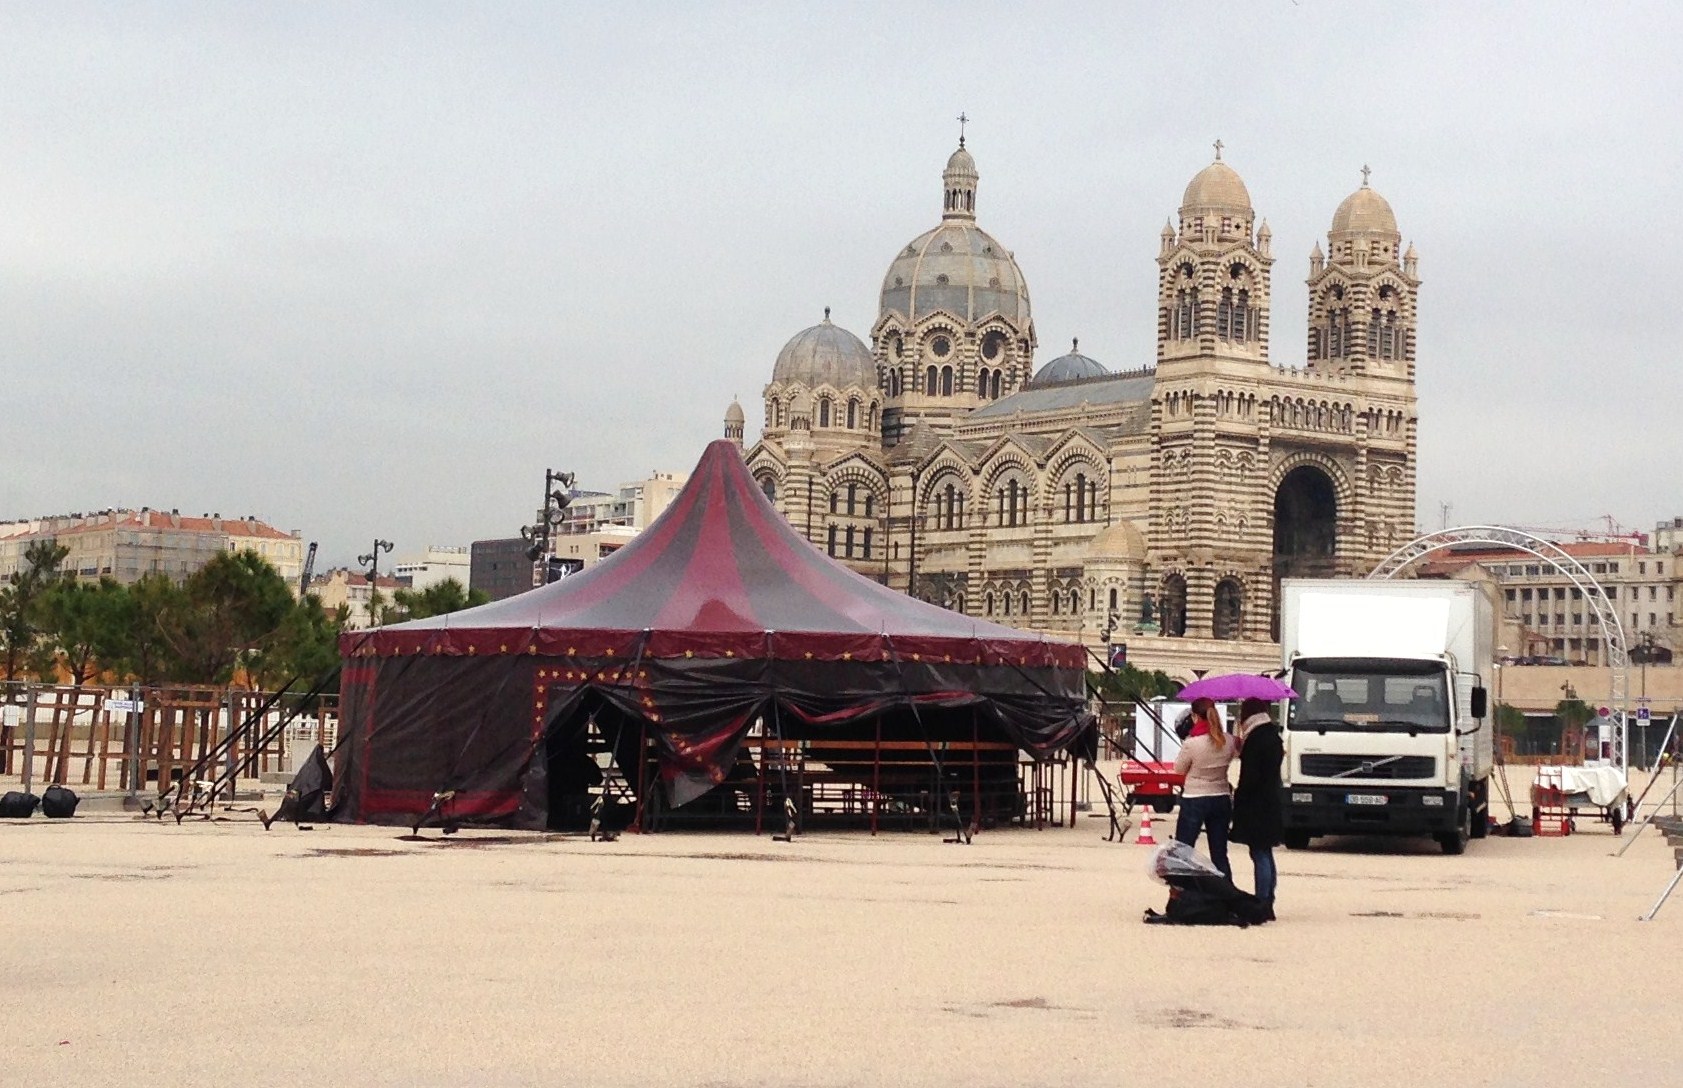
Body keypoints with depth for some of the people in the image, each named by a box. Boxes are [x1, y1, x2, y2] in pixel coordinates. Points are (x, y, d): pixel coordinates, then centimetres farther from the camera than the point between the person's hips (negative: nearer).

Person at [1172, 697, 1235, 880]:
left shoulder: (1192, 744, -20)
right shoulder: (1228, 741, -5)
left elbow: (1179, 769, -4)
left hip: (1194, 801, -5)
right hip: (1221, 799, 5)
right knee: (1220, 854, 11)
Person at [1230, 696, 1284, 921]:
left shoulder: (1256, 739, -17)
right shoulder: (1272, 736, 11)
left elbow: (1251, 777, -20)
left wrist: (1238, 795, -7)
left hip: (1255, 807, -9)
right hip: (1270, 804, 9)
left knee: (1260, 855, -7)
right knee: (1264, 855, 15)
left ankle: (1262, 906, -6)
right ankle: (1267, 905, 20)